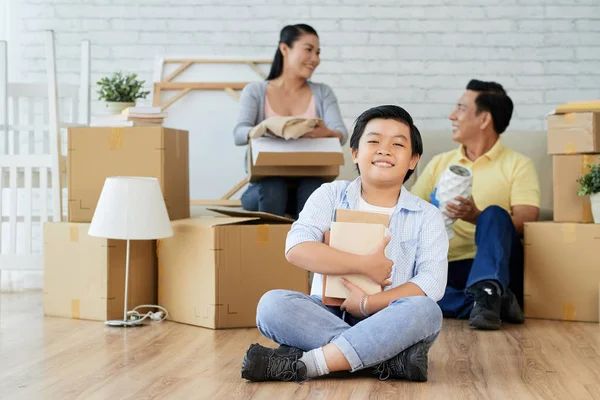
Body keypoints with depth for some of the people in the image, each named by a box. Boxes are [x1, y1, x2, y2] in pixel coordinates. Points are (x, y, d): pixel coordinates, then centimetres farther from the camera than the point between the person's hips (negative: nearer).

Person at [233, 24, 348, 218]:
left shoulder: (323, 92, 13)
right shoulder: (255, 91, 8)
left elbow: (341, 133, -3)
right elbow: (239, 133, -9)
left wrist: (327, 133, -32)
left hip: (309, 181, 1)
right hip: (268, 183, -1)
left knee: (313, 187, -36)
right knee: (272, 188, -37)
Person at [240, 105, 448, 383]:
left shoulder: (427, 217, 5)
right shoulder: (330, 196, 5)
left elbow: (432, 283, -9)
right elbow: (297, 249, -11)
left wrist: (367, 304, -19)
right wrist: (364, 265, -16)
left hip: (389, 326, 0)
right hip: (327, 317, 1)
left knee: (424, 311, -33)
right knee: (272, 304, -27)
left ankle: (302, 365, -34)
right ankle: (393, 359, -33)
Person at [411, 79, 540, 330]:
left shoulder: (518, 165, 7)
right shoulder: (439, 163, 20)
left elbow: (525, 224, -7)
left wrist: (478, 218, -23)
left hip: (495, 265, -3)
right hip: (446, 268, 3)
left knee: (494, 214, -31)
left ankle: (487, 293, -50)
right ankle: (495, 301, -30)